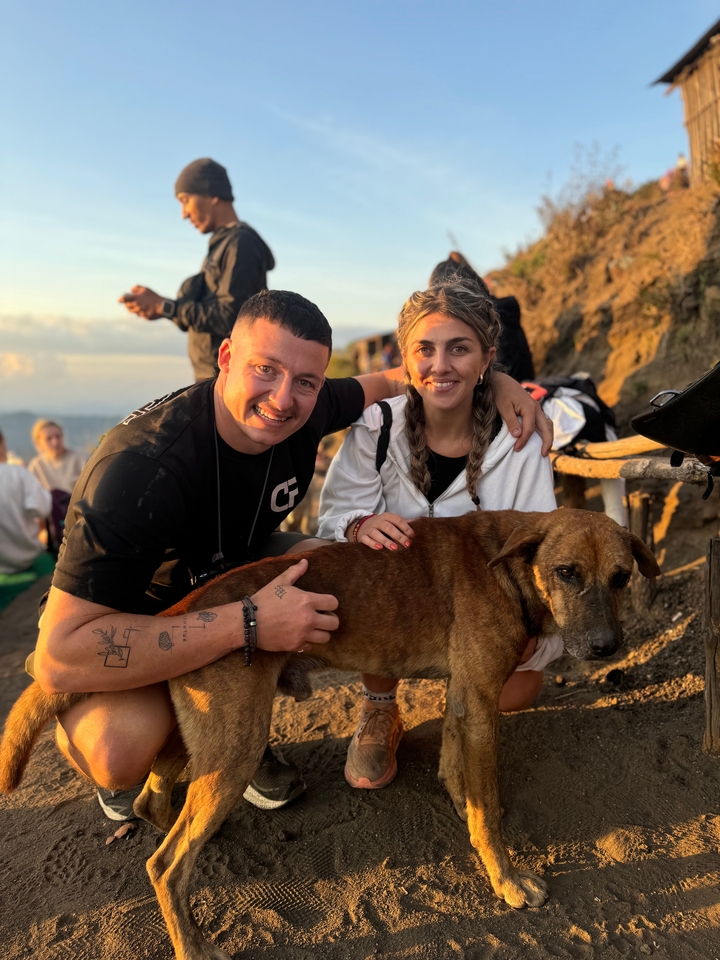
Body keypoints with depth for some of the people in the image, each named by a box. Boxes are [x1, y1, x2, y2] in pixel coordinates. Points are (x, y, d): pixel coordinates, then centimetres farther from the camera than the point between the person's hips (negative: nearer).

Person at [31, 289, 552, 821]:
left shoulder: (306, 412, -18)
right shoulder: (141, 464, -37)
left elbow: (388, 380, 4)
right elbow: (59, 656, -39)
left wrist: (494, 381, -10)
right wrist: (247, 624, -43)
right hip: (120, 619, -5)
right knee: (123, 746, -35)